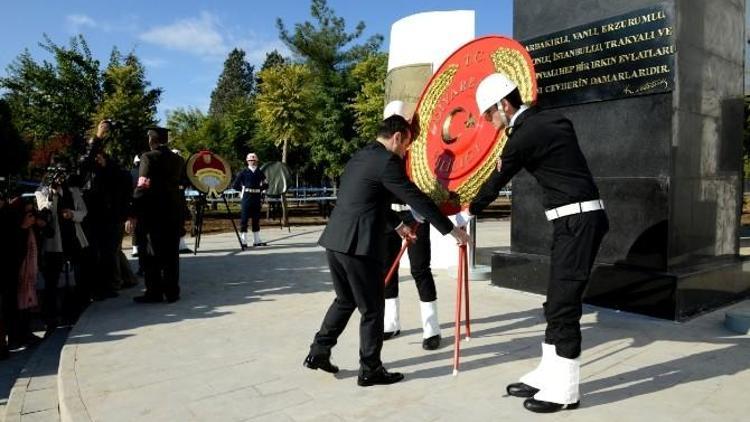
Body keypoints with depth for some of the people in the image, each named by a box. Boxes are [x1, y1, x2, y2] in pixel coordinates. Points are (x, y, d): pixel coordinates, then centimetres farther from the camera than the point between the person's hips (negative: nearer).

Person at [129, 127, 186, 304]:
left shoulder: (148, 157, -9)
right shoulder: (178, 159, 9)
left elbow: (142, 188, -15)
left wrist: (134, 215, -16)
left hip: (154, 211, -5)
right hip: (174, 210, 5)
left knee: (152, 253, 4)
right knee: (171, 253, 9)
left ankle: (154, 292, 8)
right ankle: (172, 292, 13)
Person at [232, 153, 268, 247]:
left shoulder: (260, 173, 11)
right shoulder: (243, 173, 0)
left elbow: (265, 185, 17)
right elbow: (235, 185, 0)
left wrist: (260, 189, 2)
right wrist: (243, 189, 4)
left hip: (257, 198, 4)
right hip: (247, 198, -4)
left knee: (256, 219, 9)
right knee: (244, 219, -3)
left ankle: (257, 240, 17)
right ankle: (243, 241, 1)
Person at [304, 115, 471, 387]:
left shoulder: (360, 157, 18)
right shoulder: (386, 161, -9)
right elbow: (417, 199, -11)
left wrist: (396, 224, 34)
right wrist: (452, 230, -5)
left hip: (336, 241, 9)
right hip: (358, 245, -9)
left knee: (345, 300, 23)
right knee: (372, 309, 5)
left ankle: (318, 352, 27)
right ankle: (370, 370, 16)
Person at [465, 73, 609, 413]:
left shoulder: (524, 135, -13)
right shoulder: (549, 120, 12)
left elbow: (498, 180, -1)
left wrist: (469, 210, 15)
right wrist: (508, 156, 17)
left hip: (577, 221, -10)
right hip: (576, 219, 10)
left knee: (563, 304, -4)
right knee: (557, 302, 12)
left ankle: (565, 389, 7)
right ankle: (549, 375, 22)